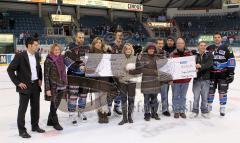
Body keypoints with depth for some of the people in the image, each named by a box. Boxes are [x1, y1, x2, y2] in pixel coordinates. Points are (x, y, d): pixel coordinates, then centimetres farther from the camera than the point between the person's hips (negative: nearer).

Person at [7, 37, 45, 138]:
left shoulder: (37, 56, 6)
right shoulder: (20, 56, -13)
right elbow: (10, 69, -12)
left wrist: (40, 79, 11)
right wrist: (18, 82, -13)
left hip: (36, 85, 6)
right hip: (25, 86, -6)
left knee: (36, 107, 14)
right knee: (22, 108, 3)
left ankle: (35, 126, 30)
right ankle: (22, 130, 13)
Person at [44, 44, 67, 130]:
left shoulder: (61, 59, 8)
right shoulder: (48, 61, -10)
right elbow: (46, 75, -11)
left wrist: (65, 84, 13)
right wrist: (47, 89, -14)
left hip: (61, 85, 6)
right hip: (53, 86, -6)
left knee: (56, 104, 14)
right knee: (54, 105, 3)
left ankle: (50, 121, 30)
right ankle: (55, 123, 19)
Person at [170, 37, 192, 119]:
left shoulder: (189, 54, 3)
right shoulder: (172, 54, -2)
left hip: (185, 79, 2)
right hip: (175, 79, -1)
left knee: (183, 96, 13)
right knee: (175, 96, 8)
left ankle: (182, 111, 24)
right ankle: (176, 111, 20)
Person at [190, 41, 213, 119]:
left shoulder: (209, 55, 2)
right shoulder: (194, 55, 2)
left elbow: (209, 64, -14)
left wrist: (201, 66, -32)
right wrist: (195, 69, -27)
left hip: (206, 79, 0)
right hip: (196, 79, 0)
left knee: (205, 96, 8)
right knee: (196, 96, 3)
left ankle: (204, 111, 23)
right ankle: (195, 111, 17)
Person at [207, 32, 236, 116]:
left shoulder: (226, 48, -1)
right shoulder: (209, 49, 6)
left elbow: (231, 61, -4)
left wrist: (231, 73, -9)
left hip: (223, 74, -2)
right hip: (211, 73, 2)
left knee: (223, 92, 2)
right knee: (210, 91, 8)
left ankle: (222, 109, 12)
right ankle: (209, 106, 24)